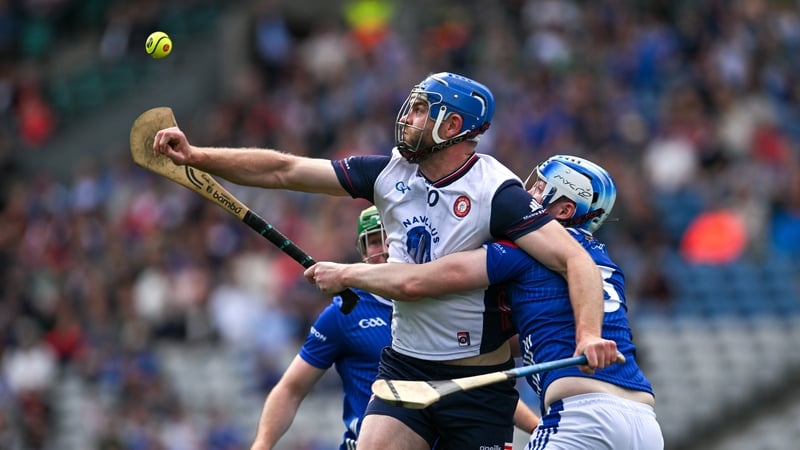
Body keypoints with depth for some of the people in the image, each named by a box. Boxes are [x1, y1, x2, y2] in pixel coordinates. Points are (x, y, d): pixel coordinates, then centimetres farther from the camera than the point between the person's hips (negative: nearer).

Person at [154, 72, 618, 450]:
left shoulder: (497, 191, -16)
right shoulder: (390, 172, 1)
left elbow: (576, 260, -24)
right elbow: (285, 171, 4)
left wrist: (588, 334, -41)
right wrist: (195, 155, -2)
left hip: (480, 382, -5)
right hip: (404, 366, 5)